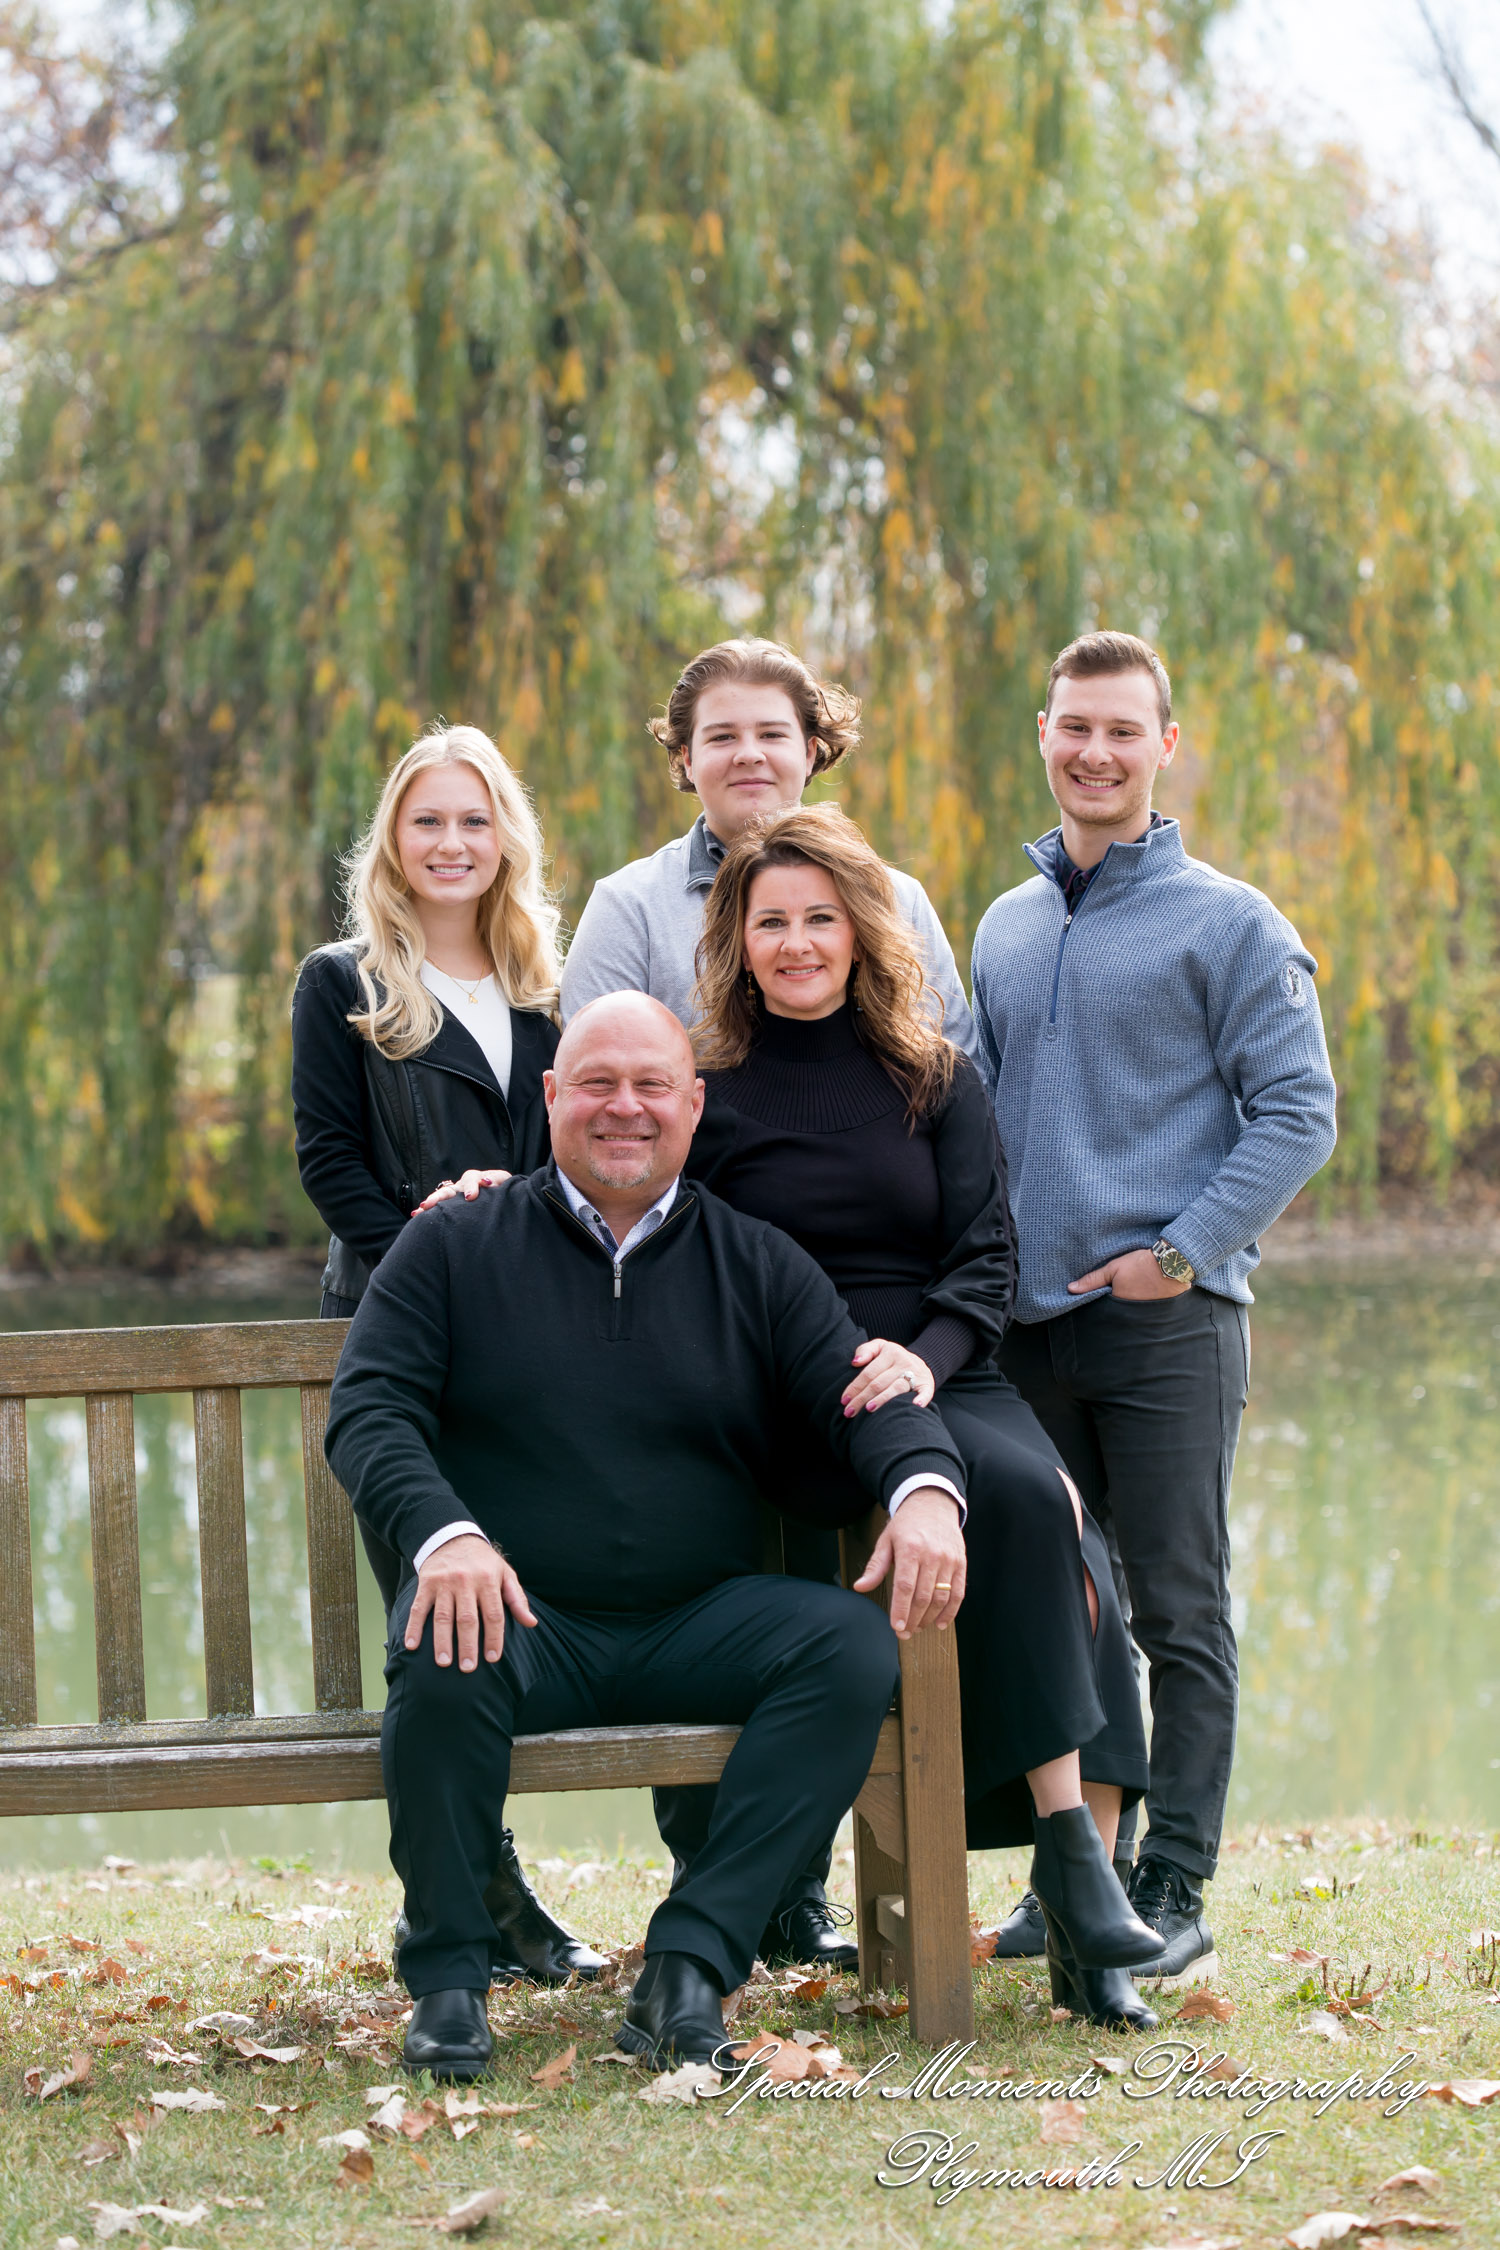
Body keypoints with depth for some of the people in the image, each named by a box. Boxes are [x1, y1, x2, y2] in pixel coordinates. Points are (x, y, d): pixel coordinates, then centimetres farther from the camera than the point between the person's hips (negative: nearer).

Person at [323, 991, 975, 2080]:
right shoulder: (453, 1247, 8)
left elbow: (863, 1392, 3)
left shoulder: (757, 1265, 13)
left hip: (698, 1621, 2)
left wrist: (925, 1488, -22)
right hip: (519, 1613, -2)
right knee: (443, 1658, -36)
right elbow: (369, 1411, -2)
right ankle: (447, 1978, -18)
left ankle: (693, 1954, -26)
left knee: (856, 1648, -25)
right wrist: (442, 1533, -24)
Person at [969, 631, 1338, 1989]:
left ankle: (1173, 1895, 2)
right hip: (1031, 1324, 5)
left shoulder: (1228, 924, -2)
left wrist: (1183, 1251, -13)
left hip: (1169, 1325, -5)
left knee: (1179, 1613, -2)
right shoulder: (1006, 929, 15)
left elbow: (1297, 1113, -6)